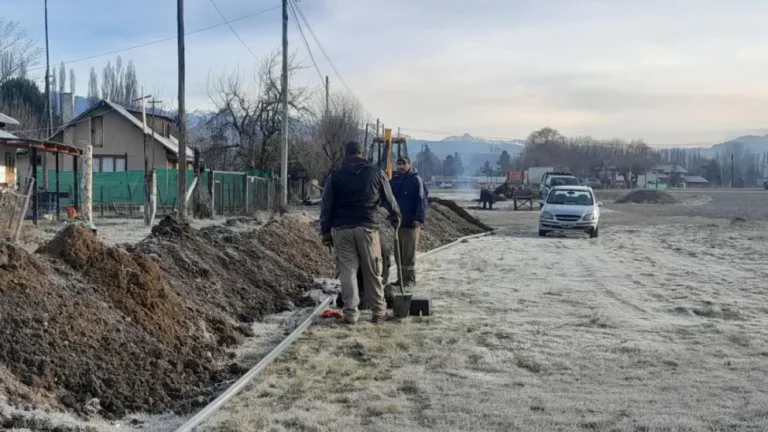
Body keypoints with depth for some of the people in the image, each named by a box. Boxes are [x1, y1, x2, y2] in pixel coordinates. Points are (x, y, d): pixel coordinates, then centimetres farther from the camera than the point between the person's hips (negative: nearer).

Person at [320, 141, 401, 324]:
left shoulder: (335, 176, 7)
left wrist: (326, 231, 10)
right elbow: (389, 199, 12)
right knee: (373, 272, 8)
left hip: (341, 228, 1)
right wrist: (396, 217, 29)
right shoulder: (376, 172, 6)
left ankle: (351, 312, 1)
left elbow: (326, 206, 5)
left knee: (347, 271, 3)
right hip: (367, 227, -1)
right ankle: (378, 311, 13)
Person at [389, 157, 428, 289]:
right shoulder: (394, 180, 12)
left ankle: (409, 280, 7)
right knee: (398, 253, 12)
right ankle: (402, 278, 23)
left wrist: (419, 218, -24)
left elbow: (422, 200, -15)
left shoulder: (416, 180, -8)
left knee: (409, 254, -2)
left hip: (410, 223, -7)